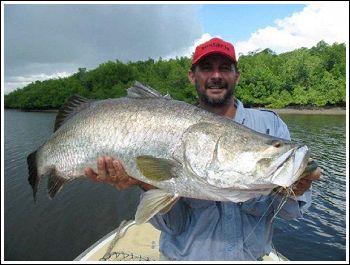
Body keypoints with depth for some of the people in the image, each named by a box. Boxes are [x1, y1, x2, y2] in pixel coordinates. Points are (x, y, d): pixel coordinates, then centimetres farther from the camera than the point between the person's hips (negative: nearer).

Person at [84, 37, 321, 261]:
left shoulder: (270, 124, -8)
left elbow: (291, 212, -8)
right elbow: (174, 225, -12)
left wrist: (292, 192, -28)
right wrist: (150, 185, -30)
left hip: (252, 255, 1)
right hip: (187, 256, 0)